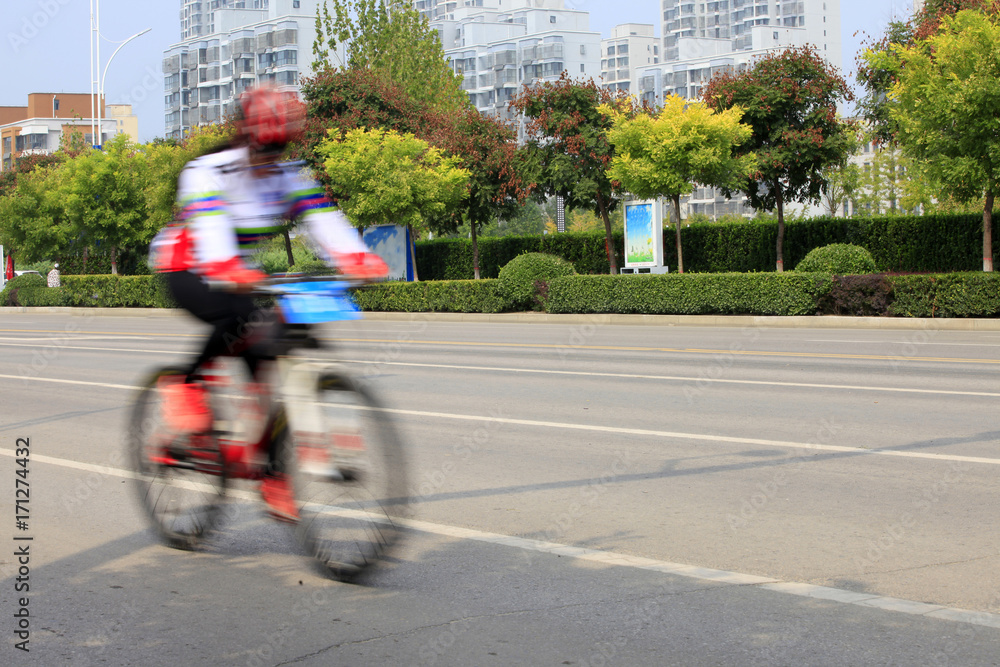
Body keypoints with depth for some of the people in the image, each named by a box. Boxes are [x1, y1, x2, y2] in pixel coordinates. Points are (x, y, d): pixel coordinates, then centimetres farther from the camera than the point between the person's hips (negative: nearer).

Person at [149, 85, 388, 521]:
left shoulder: (289, 178, -6)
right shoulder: (206, 172, -22)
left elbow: (323, 219, -19)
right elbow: (209, 225, -40)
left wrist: (359, 260, -37)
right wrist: (227, 268, -60)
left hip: (238, 276, 6)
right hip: (186, 271, -6)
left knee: (264, 360, -8)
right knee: (240, 320, -36)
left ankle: (272, 474, 0)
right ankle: (186, 388, -12)